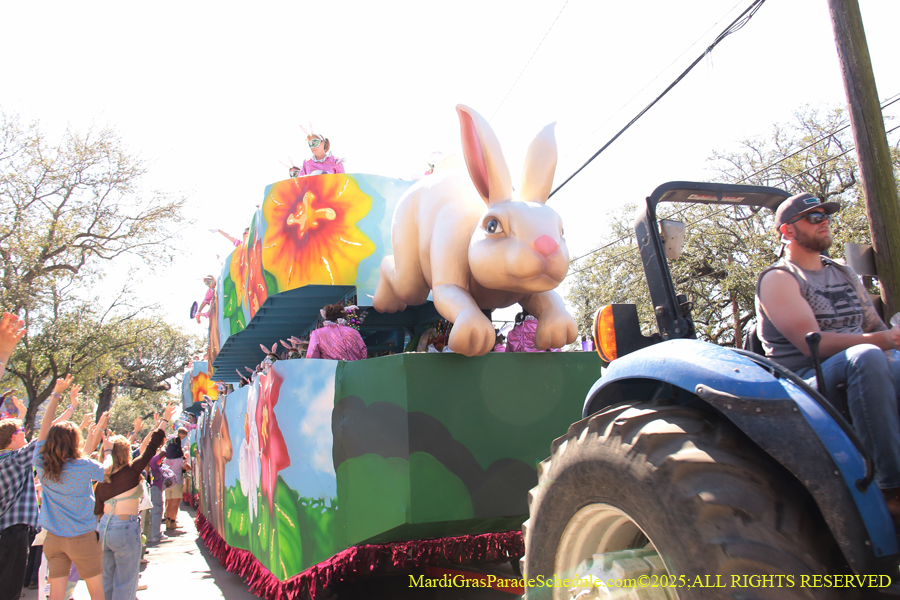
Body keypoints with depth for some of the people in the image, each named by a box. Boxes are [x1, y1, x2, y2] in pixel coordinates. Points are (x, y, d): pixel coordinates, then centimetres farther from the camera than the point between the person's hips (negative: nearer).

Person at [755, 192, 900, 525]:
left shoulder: (845, 273, 24)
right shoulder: (778, 279, -1)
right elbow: (812, 344, -13)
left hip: (863, 376, 7)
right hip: (806, 383, -6)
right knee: (867, 357, -36)